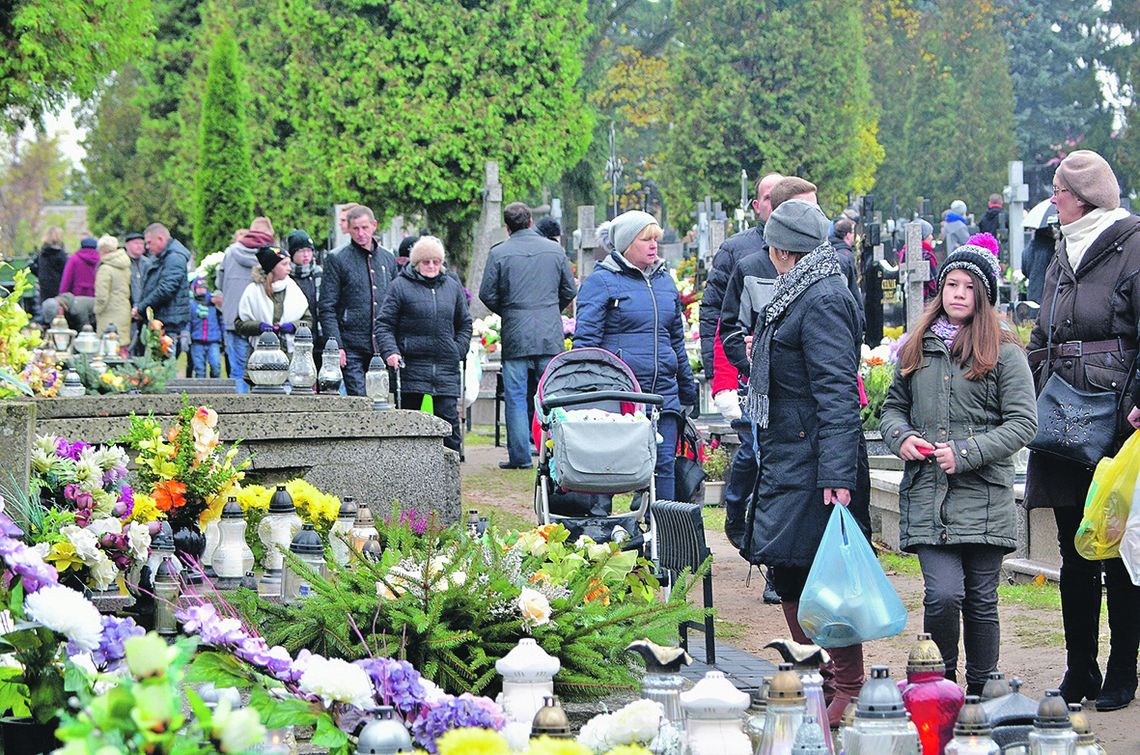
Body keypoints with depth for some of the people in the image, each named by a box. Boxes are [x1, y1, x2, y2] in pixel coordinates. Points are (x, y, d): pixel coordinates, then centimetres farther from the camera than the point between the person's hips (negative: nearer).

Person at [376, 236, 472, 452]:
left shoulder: (453, 286, 14)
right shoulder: (401, 286, 2)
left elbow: (464, 323, 23)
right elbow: (384, 324, 0)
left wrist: (459, 349, 8)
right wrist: (390, 351, -15)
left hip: (446, 368, 2)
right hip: (412, 363, -2)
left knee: (448, 417, -3)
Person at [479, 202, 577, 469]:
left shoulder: (499, 253, -5)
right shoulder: (555, 250, 4)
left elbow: (487, 293, -3)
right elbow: (569, 290, 9)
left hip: (515, 336, -2)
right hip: (551, 335, 2)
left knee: (516, 397, 3)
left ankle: (520, 456, 1)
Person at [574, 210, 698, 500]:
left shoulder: (665, 280, 17)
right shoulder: (602, 281, -2)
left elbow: (677, 340, 24)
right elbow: (585, 340, -6)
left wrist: (688, 391, 25)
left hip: (663, 391, 5)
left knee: (663, 465, -1)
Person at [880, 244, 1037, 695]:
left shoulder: (1004, 353, 1)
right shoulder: (918, 348, 13)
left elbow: (1022, 423, -3)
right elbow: (894, 405, 23)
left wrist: (965, 453, -13)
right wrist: (900, 438, 0)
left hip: (983, 498, -1)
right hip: (926, 494, 2)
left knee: (980, 601, 5)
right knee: (943, 594, -14)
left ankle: (981, 693, 19)